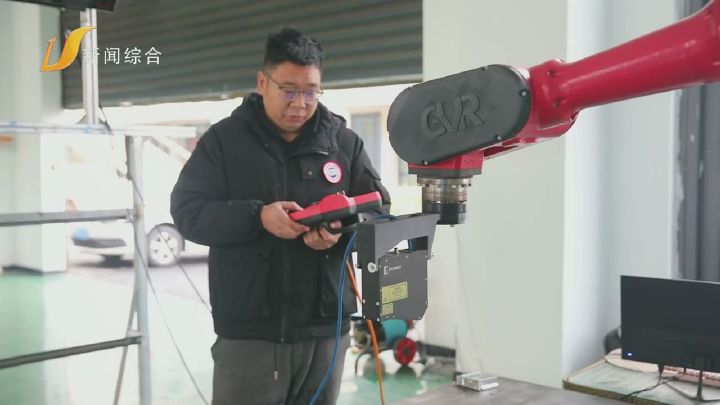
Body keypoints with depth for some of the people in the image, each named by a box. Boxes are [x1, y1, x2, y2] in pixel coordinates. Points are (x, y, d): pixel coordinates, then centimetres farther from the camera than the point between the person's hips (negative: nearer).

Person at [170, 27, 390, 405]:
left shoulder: (345, 142, 6)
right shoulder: (223, 139, 1)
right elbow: (187, 210, -4)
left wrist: (343, 230, -15)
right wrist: (257, 216, -21)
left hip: (326, 326, 3)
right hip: (248, 331, -2)